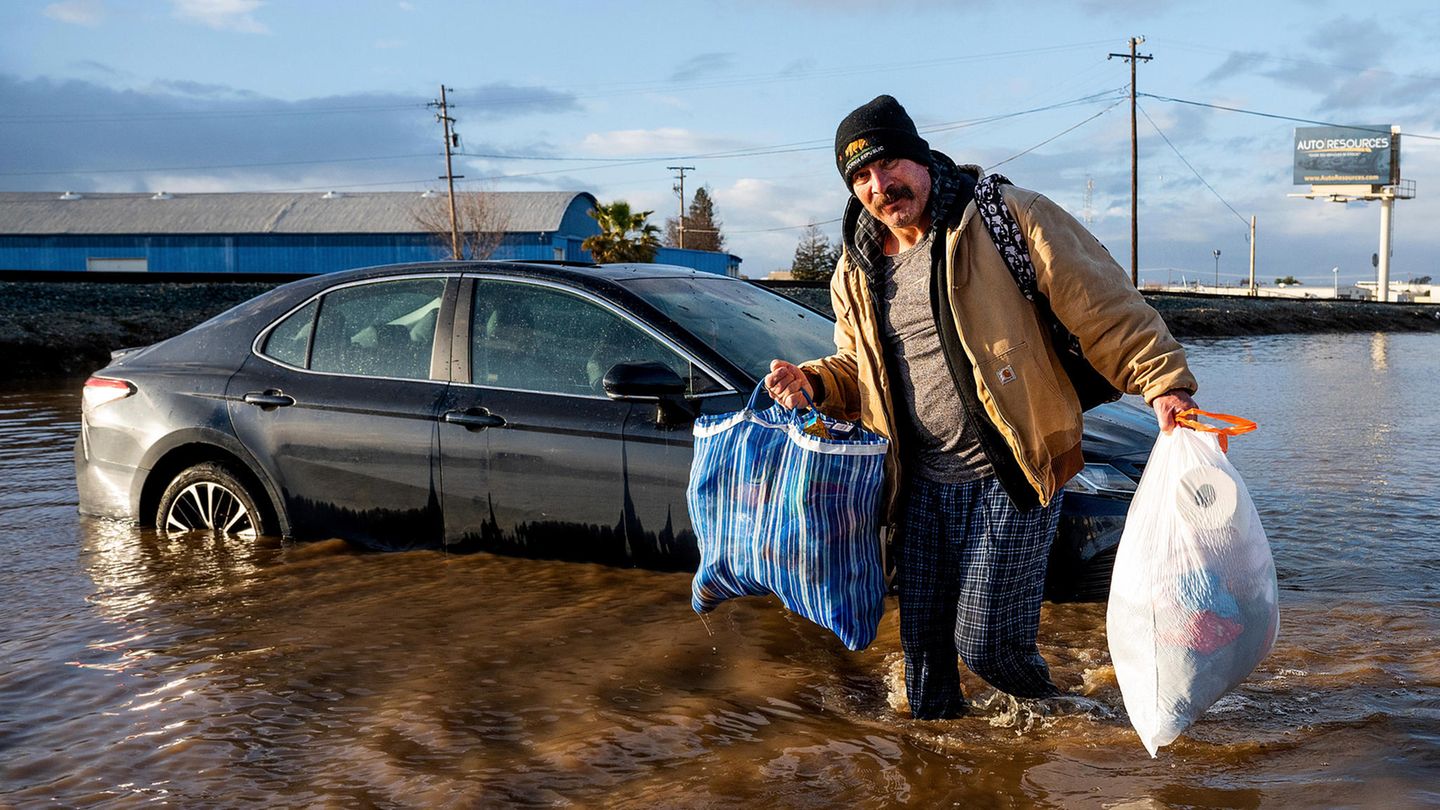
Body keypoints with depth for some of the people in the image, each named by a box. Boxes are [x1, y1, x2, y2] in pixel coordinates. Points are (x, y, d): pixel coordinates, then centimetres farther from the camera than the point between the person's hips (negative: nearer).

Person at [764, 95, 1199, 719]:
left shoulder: (1005, 217, -8)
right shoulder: (857, 272, 10)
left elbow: (1104, 306, -10)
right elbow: (858, 369, 24)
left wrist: (1164, 380, -20)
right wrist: (812, 381, 3)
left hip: (1014, 476, -5)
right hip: (924, 482, 6)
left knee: (985, 643, -4)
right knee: (922, 642, 14)